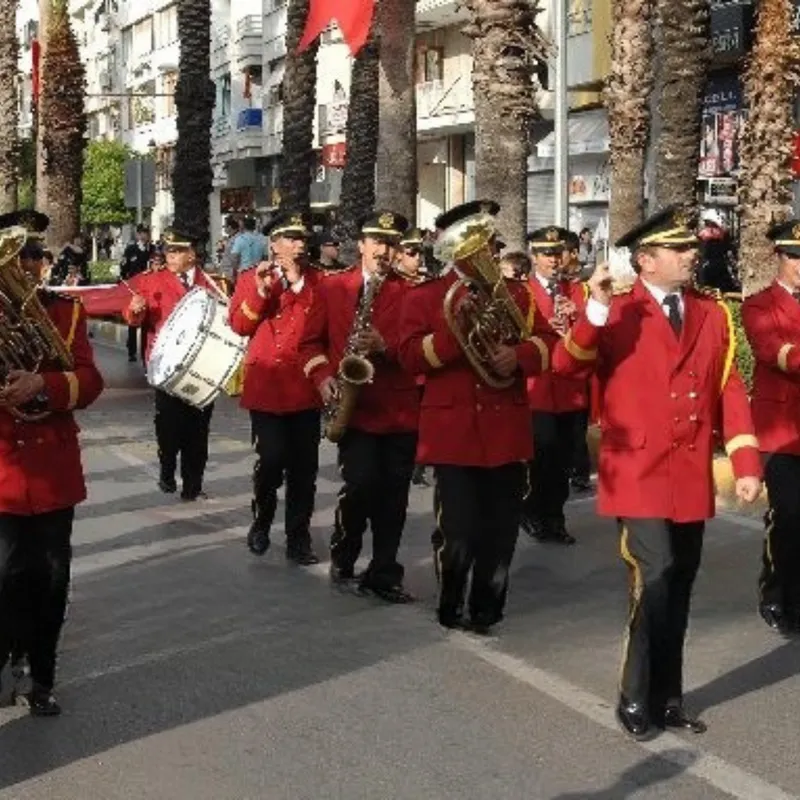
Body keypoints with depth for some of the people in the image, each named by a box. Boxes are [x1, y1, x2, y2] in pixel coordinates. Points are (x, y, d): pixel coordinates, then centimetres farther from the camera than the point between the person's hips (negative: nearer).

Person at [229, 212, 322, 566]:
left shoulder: (316, 280, 10)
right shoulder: (251, 278, 7)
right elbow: (240, 325, -4)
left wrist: (299, 284, -11)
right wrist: (260, 290, -15)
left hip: (305, 386, 2)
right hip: (266, 385, -2)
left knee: (304, 466, 2)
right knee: (271, 460, -8)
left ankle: (298, 538, 12)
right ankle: (261, 522, 18)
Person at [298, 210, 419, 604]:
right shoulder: (331, 287, 7)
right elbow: (311, 341, 10)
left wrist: (385, 346, -19)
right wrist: (322, 375, -7)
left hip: (401, 408, 2)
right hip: (355, 406, -1)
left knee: (393, 493, 4)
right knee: (361, 484, -14)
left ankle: (383, 573, 17)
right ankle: (342, 553, 12)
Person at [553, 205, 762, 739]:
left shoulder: (713, 315, 9)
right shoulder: (618, 314, -3)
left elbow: (730, 391, 7)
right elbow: (566, 365, -15)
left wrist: (746, 463, -1)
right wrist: (596, 309, -28)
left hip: (692, 478, 4)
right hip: (640, 474, -4)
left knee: (678, 592, 11)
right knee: (655, 582, -13)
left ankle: (667, 699, 25)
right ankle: (636, 700, 4)